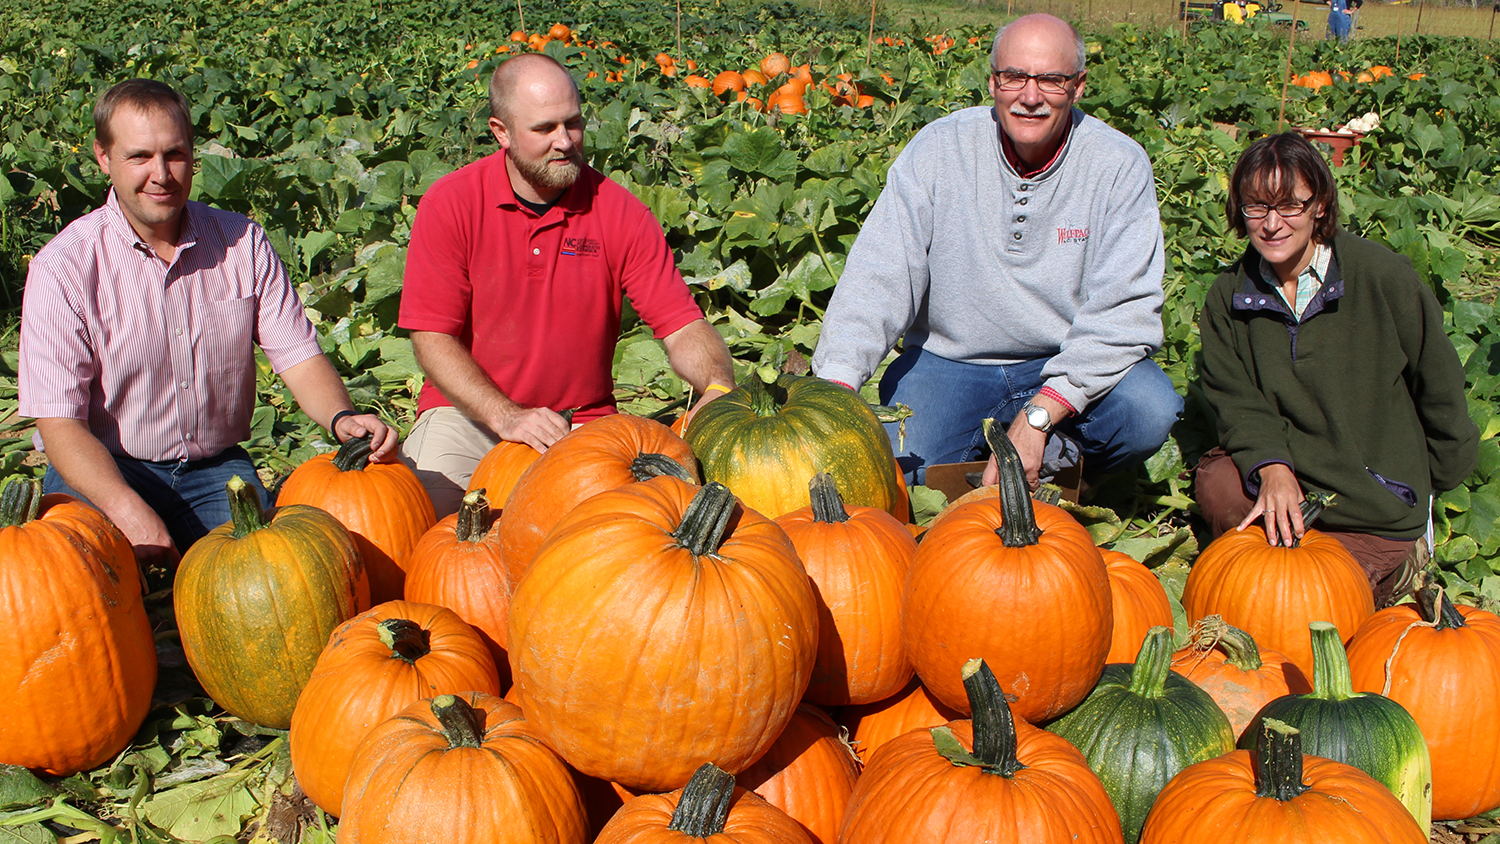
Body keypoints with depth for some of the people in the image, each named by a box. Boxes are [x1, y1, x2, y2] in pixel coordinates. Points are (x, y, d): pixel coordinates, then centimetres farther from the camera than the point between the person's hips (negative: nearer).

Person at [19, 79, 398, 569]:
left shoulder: (243, 243, 1)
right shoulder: (62, 268, -11)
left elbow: (297, 354, 0)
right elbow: (60, 423, -16)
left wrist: (342, 418, -23)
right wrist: (129, 510, -32)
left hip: (216, 469, 2)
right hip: (103, 473, -1)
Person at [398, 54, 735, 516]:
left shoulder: (620, 212, -4)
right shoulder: (450, 205, -6)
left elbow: (682, 325, -6)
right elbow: (431, 337, -10)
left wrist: (719, 386, -28)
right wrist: (506, 416, -23)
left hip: (582, 420, 1)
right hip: (468, 413, -1)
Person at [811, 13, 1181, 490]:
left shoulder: (1119, 165, -9)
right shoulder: (940, 147, -8)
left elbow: (1125, 310, -16)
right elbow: (878, 275, -13)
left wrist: (1037, 418, -27)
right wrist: (836, 382, -31)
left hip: (1067, 364, 0)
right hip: (949, 360, 0)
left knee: (1150, 411, -29)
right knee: (897, 466, -25)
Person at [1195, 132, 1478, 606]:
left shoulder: (1384, 277, -14)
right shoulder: (1229, 296, -3)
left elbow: (1438, 385, -1)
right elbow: (1236, 401, -4)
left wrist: (1434, 482, 9)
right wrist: (1271, 466, -25)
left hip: (1376, 495, -3)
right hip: (1285, 464, 3)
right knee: (1218, 486, -30)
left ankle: (1395, 562, 11)